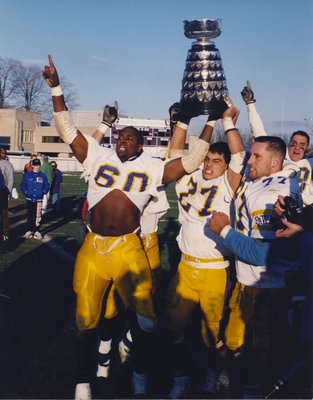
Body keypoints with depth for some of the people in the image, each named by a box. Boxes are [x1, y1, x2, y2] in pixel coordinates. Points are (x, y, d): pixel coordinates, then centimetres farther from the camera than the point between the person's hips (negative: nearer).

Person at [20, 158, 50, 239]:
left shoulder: (43, 175, 4)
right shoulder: (27, 175, 5)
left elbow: (47, 185, 11)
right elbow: (23, 184, 10)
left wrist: (43, 192, -4)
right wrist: (26, 192, -3)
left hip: (39, 199, -1)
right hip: (29, 199, 1)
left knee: (38, 216, -3)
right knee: (30, 215, 8)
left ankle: (37, 231, 4)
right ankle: (29, 230, 17)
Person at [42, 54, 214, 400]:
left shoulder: (151, 168, 8)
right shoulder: (99, 156, 9)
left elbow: (190, 162, 7)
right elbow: (67, 130, 8)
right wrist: (56, 89, 2)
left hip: (128, 250, 0)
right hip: (92, 248, 1)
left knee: (142, 316, 4)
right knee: (86, 317, 9)